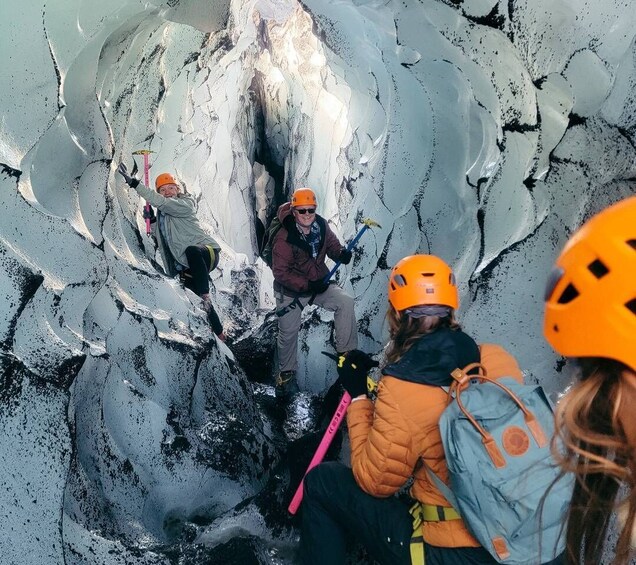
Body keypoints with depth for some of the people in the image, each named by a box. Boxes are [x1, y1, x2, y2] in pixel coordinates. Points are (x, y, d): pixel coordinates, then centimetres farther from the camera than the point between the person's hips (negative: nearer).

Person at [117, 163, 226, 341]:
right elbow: (161, 237, 22)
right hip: (187, 266, 8)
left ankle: (205, 296, -38)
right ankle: (219, 334, 21)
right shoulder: (163, 212, 17)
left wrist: (134, 183, -23)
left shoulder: (186, 203, -4)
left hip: (207, 252, -8)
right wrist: (151, 219, 6)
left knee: (192, 251, -43)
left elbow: (161, 202, -21)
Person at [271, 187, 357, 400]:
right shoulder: (284, 238, -24)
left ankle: (347, 352, -9)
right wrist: (308, 285, -29)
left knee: (345, 302, -19)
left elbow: (331, 244, 5)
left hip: (319, 282, 4)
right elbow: (281, 272, -23)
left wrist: (341, 253, -20)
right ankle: (286, 373, 31)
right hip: (291, 289, -3)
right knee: (288, 333, 6)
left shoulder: (321, 225, -10)